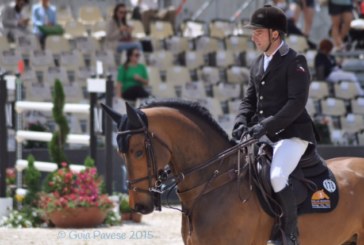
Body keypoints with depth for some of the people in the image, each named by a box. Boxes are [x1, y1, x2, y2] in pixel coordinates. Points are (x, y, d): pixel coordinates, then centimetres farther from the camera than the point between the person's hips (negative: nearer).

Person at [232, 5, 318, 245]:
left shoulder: (295, 62, -9)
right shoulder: (258, 64, 15)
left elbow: (296, 102, -17)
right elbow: (250, 99, 20)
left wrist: (266, 126, -23)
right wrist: (242, 123, -1)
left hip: (292, 133, -8)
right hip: (262, 134, 8)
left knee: (276, 176, -30)